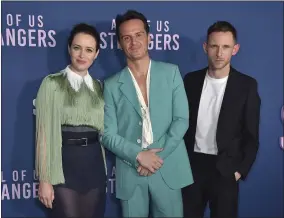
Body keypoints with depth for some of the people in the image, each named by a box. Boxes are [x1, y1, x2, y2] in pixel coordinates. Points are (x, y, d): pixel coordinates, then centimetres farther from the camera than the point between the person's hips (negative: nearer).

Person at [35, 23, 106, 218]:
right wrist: (45, 179, -11)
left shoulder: (99, 87, 9)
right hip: (65, 165, -4)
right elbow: (44, 133, -7)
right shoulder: (52, 83, -5)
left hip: (95, 165, 4)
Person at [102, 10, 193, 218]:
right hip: (130, 171, 0)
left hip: (168, 168, 0)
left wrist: (158, 155, -12)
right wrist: (139, 155, -15)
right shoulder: (112, 85, 1)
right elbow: (108, 135, -1)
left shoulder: (171, 72, 2)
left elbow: (182, 120, -3)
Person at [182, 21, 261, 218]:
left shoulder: (247, 85, -7)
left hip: (225, 168, -2)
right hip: (192, 164, 2)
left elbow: (251, 136, -4)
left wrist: (241, 170, -7)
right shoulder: (191, 80, 0)